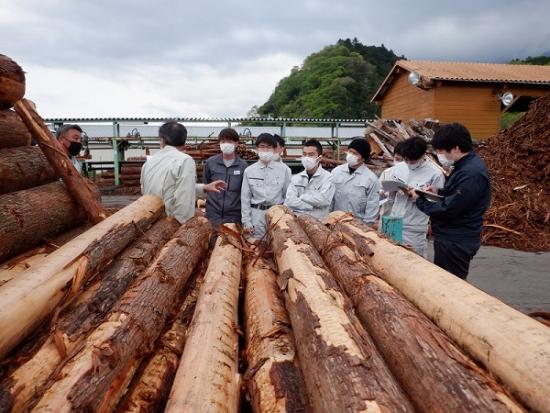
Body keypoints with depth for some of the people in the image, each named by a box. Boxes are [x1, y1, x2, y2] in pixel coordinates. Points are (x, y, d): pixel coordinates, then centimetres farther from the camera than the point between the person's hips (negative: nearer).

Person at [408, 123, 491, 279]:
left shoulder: (471, 174, -26)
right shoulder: (468, 165, 7)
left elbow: (447, 210, -24)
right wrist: (439, 192, 4)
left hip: (456, 242, -10)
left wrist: (419, 200, -11)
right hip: (453, 237, 10)